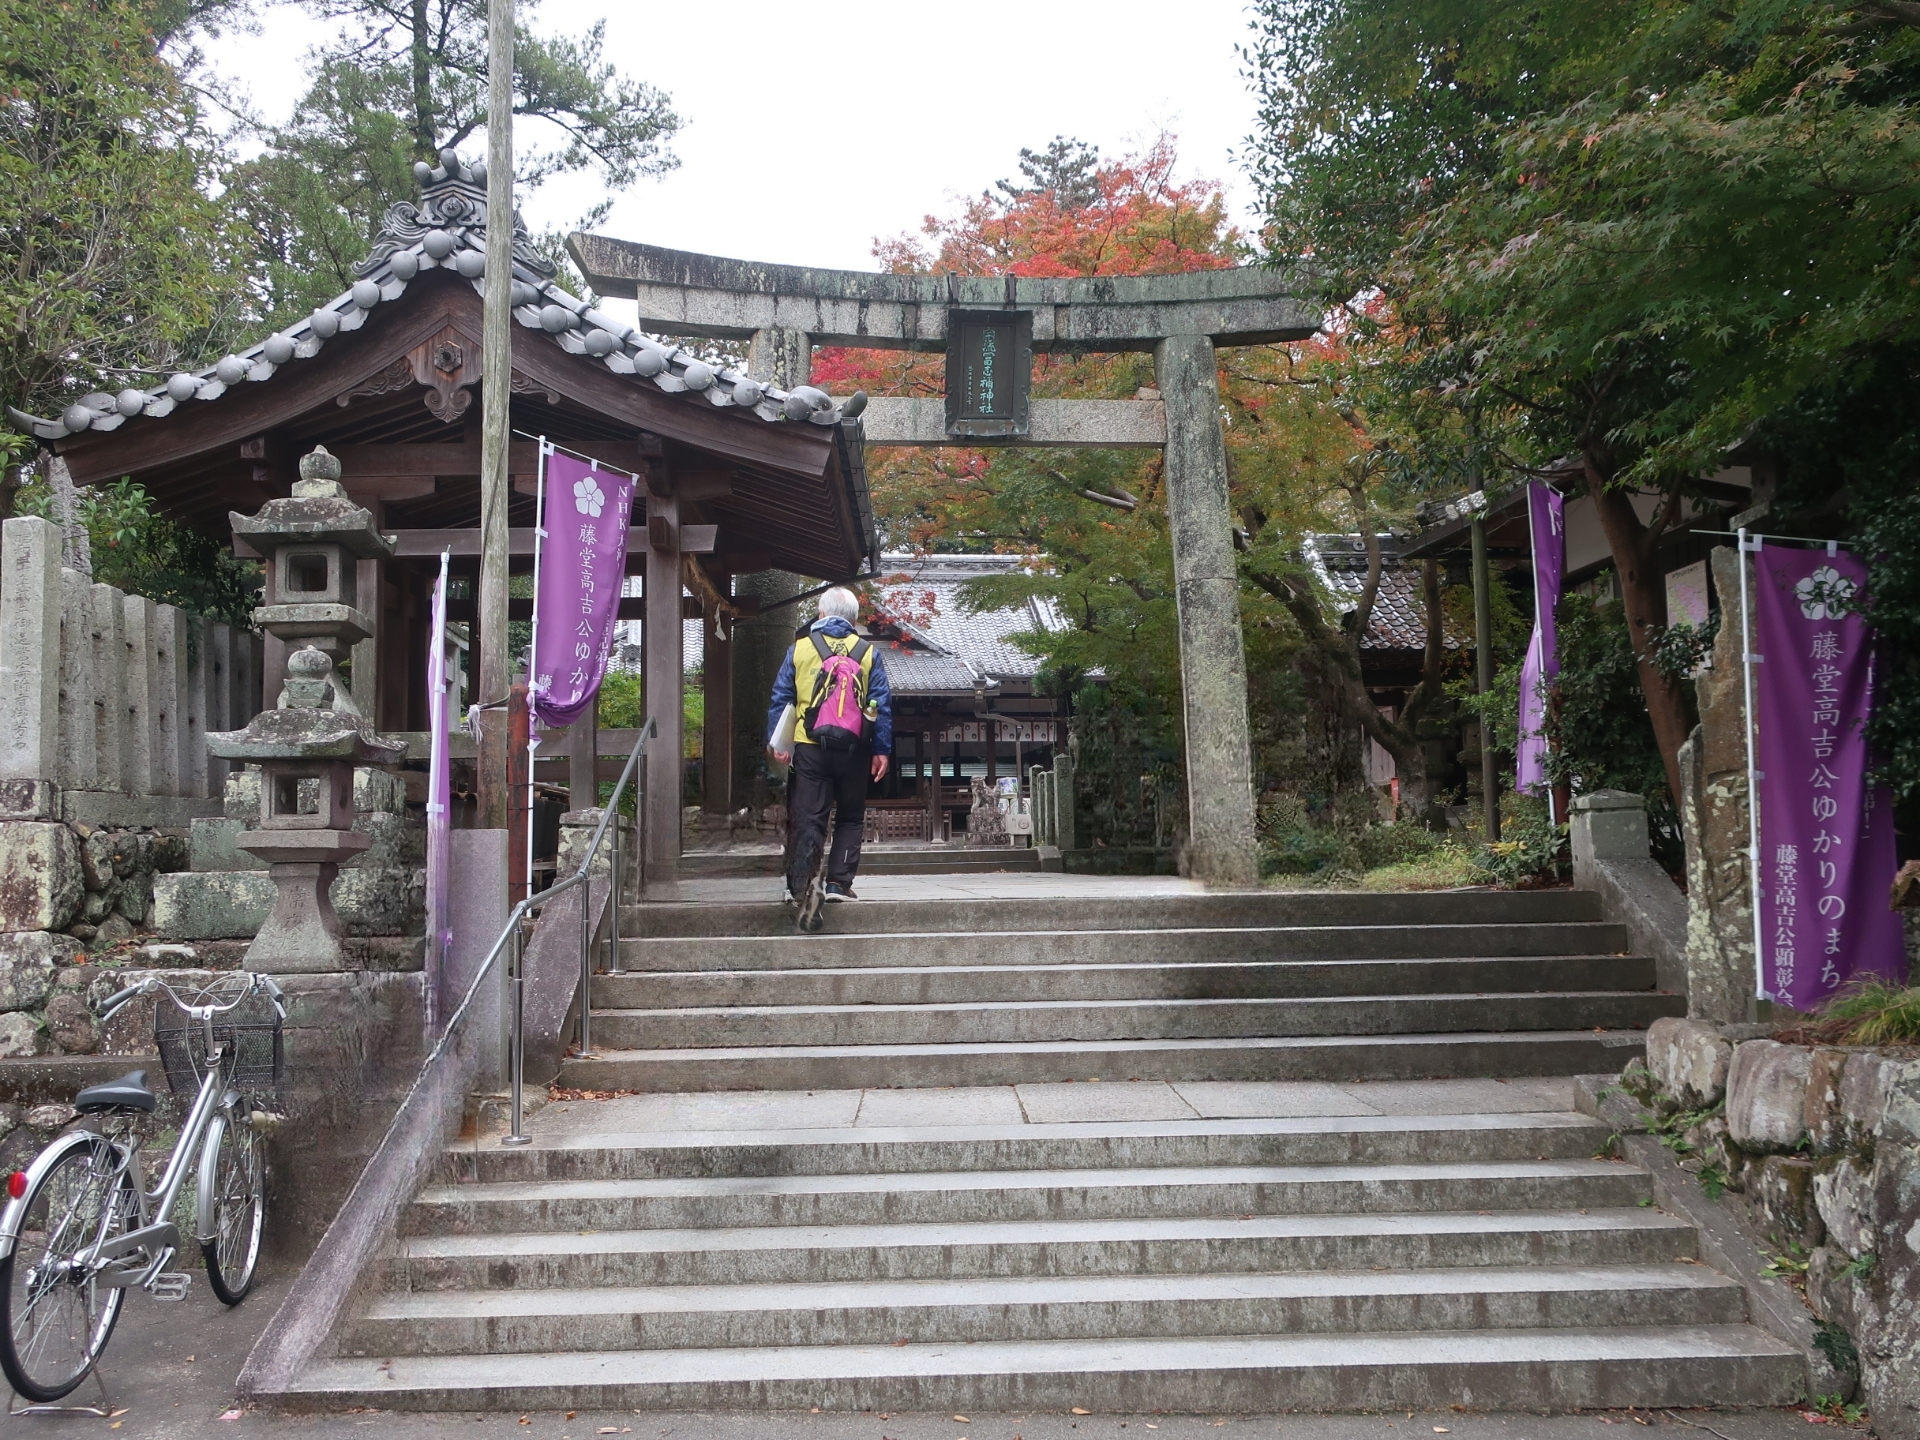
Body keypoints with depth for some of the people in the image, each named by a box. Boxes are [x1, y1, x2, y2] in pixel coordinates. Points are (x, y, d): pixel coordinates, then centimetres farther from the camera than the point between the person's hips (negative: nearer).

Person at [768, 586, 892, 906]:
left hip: (810, 748, 0)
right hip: (854, 750, 0)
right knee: (850, 819, 13)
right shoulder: (867, 652, 4)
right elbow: (881, 704, 2)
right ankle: (839, 882, 7)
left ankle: (799, 887, 0)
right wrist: (882, 749, 3)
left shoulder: (798, 649, 5)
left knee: (808, 819, 4)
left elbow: (780, 699, 4)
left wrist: (776, 742, 5)